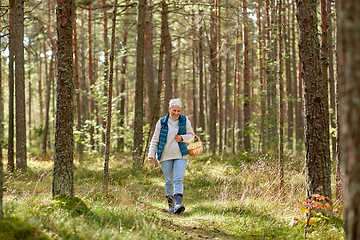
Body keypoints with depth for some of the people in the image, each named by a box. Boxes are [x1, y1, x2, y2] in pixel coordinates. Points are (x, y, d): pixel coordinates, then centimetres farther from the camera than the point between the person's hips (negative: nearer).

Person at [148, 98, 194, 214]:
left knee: (179, 179, -14)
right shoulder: (162, 122, 1)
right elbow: (155, 139, 6)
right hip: (165, 156, 0)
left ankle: (178, 204, -24)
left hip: (180, 155, 0)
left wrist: (182, 138, -8)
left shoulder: (185, 121, 3)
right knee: (169, 181, 5)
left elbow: (191, 135, 13)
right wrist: (151, 154, 0)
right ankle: (170, 205, 14)